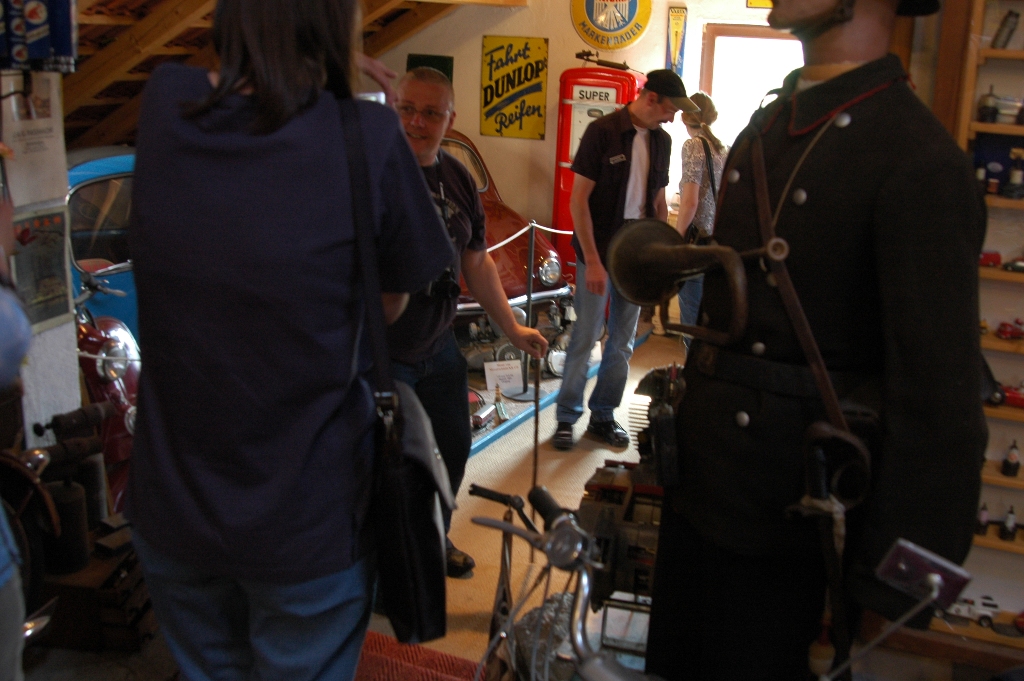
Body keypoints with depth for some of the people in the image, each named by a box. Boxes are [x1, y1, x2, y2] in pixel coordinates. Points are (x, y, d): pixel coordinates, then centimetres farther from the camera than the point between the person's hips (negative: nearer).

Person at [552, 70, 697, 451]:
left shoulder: (661, 141, 9)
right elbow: (578, 199, -11)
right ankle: (566, 418, 12)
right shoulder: (602, 132, -9)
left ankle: (603, 416, 22)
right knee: (585, 337, 0)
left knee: (623, 341, 10)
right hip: (598, 254, -5)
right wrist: (592, 260, -15)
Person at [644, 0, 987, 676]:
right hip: (699, 480, 8)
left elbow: (939, 398, -21)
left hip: (786, 515, -8)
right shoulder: (765, 126, 6)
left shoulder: (921, 162, -20)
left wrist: (888, 589, -18)